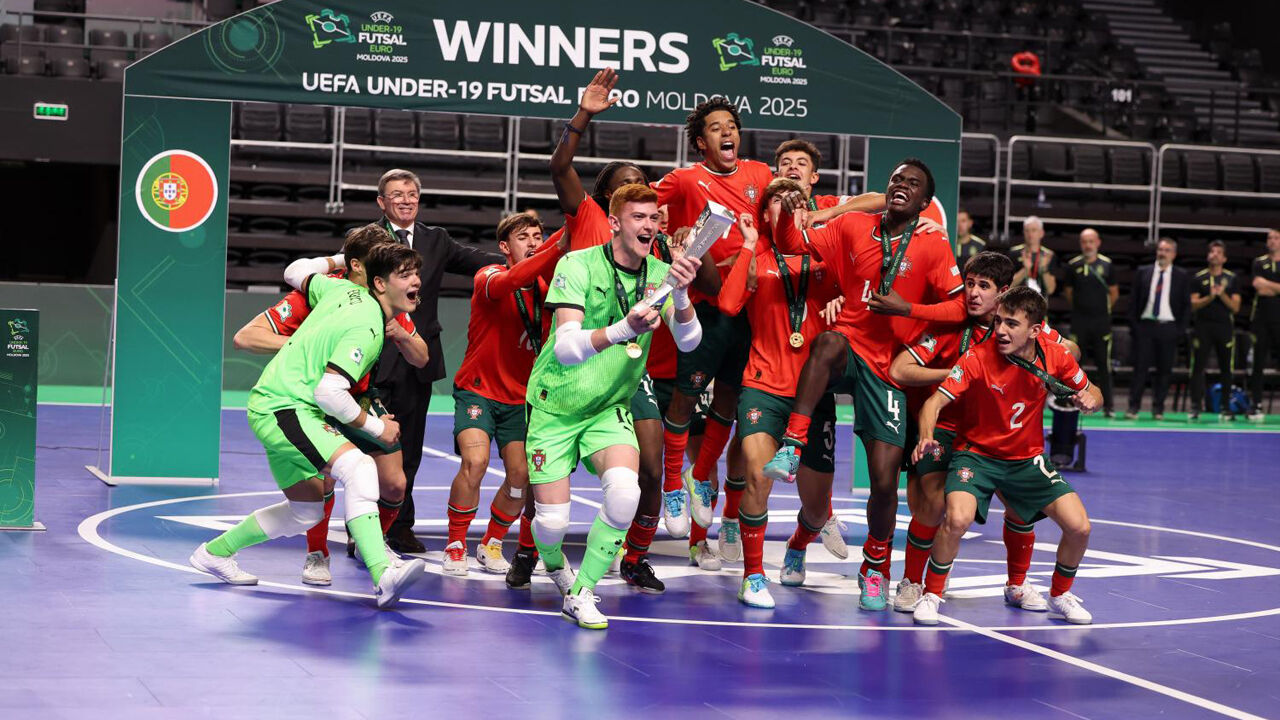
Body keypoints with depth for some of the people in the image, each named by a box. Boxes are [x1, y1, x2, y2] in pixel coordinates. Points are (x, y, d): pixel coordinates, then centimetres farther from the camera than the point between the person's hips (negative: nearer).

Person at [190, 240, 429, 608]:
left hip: (272, 404, 11)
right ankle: (383, 575, -44)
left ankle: (214, 552, 37)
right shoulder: (367, 329, -20)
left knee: (306, 511, 21)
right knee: (359, 467, -31)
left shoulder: (346, 290, 6)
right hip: (285, 407, -11)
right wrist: (376, 427, -13)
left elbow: (294, 274, 22)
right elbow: (328, 391, -26)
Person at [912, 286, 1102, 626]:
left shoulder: (1054, 357, -10)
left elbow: (1092, 393, 6)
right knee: (958, 519, -30)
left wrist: (1090, 399, -18)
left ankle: (1060, 595, 21)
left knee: (1079, 527, -8)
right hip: (976, 453, -3)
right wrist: (926, 438, -45)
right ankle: (931, 595, -6)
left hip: (1028, 458, 4)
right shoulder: (977, 359, -21)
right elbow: (934, 403, -25)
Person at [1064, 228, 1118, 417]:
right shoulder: (1073, 265, 1)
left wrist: (1103, 309, 12)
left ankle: (1108, 405, 7)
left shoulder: (1106, 264, 1)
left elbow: (1114, 292, 11)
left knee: (1104, 364, 1)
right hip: (1079, 322, 0)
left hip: (1101, 321, 0)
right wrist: (1080, 307, 12)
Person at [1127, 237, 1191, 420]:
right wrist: (1134, 324, 0)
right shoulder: (1143, 272, 8)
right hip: (1145, 325, 0)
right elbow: (1133, 300, 9)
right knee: (1140, 367, -3)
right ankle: (1133, 407, 0)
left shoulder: (1181, 277, 5)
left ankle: (1158, 408, 10)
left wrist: (1181, 329, -3)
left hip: (1168, 327, 0)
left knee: (1164, 369, 2)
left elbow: (1187, 304, 5)